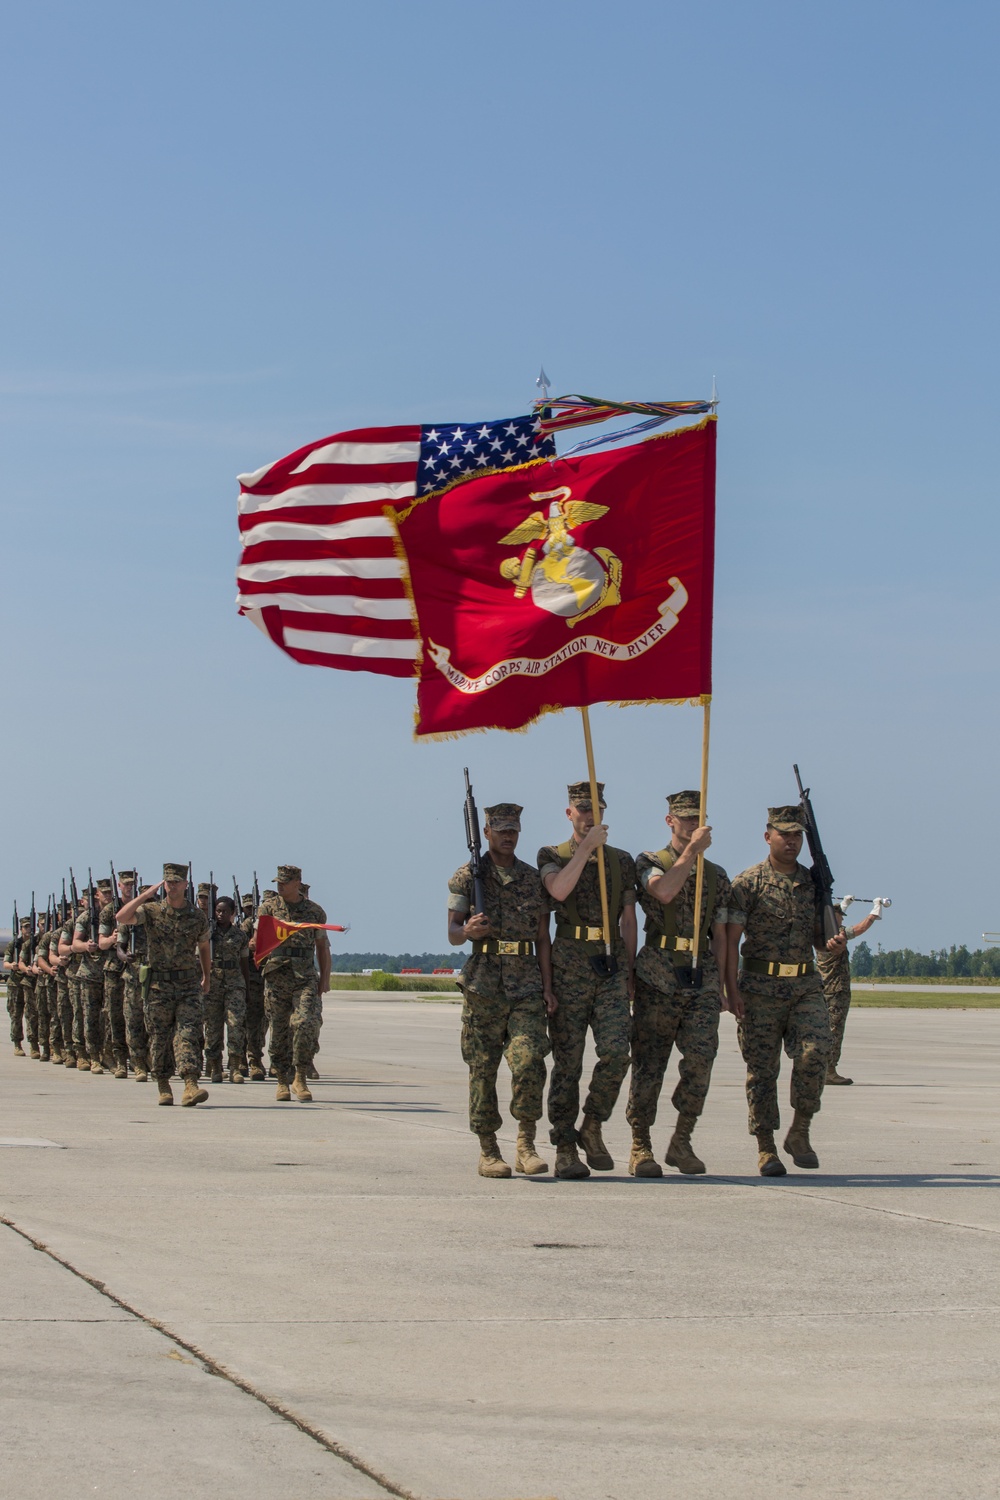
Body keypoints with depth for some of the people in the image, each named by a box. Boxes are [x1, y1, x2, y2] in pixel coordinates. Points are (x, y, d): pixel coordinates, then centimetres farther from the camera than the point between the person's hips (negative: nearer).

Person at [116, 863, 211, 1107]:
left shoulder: (198, 917, 6)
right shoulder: (151, 911, 0)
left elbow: (204, 946, 23)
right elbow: (122, 918, -16)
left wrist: (207, 976, 30)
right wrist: (146, 894, -17)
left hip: (188, 984, 0)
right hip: (159, 984, 0)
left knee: (189, 1033, -12)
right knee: (160, 1038, 5)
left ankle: (190, 1086, -21)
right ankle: (163, 1087, 17)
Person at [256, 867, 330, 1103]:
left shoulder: (314, 911, 10)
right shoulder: (269, 906, 8)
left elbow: (322, 946, 15)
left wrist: (325, 978, 6)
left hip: (305, 977, -1)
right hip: (277, 976, 1)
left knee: (307, 1023, -19)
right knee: (279, 1031, 4)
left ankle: (301, 1078, -8)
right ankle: (282, 1082, 16)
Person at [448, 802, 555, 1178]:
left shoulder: (533, 878, 14)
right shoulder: (466, 876, 6)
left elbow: (543, 937, 13)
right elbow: (452, 933, 3)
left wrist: (547, 986, 4)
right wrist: (468, 931, -21)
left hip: (527, 985, 1)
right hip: (484, 984, -1)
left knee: (529, 1061, -13)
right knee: (483, 1069, 0)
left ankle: (526, 1145, -4)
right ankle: (488, 1152, 8)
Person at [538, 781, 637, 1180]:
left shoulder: (622, 861, 16)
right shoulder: (552, 856, 8)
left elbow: (628, 920, 16)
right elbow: (559, 890, -14)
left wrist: (630, 972, 10)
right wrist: (586, 847, -13)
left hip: (612, 965, 2)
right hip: (569, 964, -2)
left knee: (616, 1051, -14)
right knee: (567, 1061, -2)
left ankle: (592, 1128, 6)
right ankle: (565, 1150, 4)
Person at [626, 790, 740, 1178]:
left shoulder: (716, 875, 17)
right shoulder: (649, 863, 5)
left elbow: (719, 934, 17)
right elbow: (664, 891, -19)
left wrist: (722, 984, 10)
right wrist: (692, 849, -14)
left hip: (702, 977, 3)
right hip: (657, 977, -3)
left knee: (700, 1058, -11)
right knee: (649, 1062, -1)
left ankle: (681, 1142, 3)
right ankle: (641, 1147, 8)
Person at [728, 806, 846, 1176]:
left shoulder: (813, 882, 13)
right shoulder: (749, 883, -1)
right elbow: (730, 940, -3)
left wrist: (834, 944, -2)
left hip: (806, 985, 3)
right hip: (761, 987, -3)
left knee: (816, 1051, -15)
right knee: (762, 1067, -1)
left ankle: (800, 1132, 1)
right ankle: (765, 1149, 7)